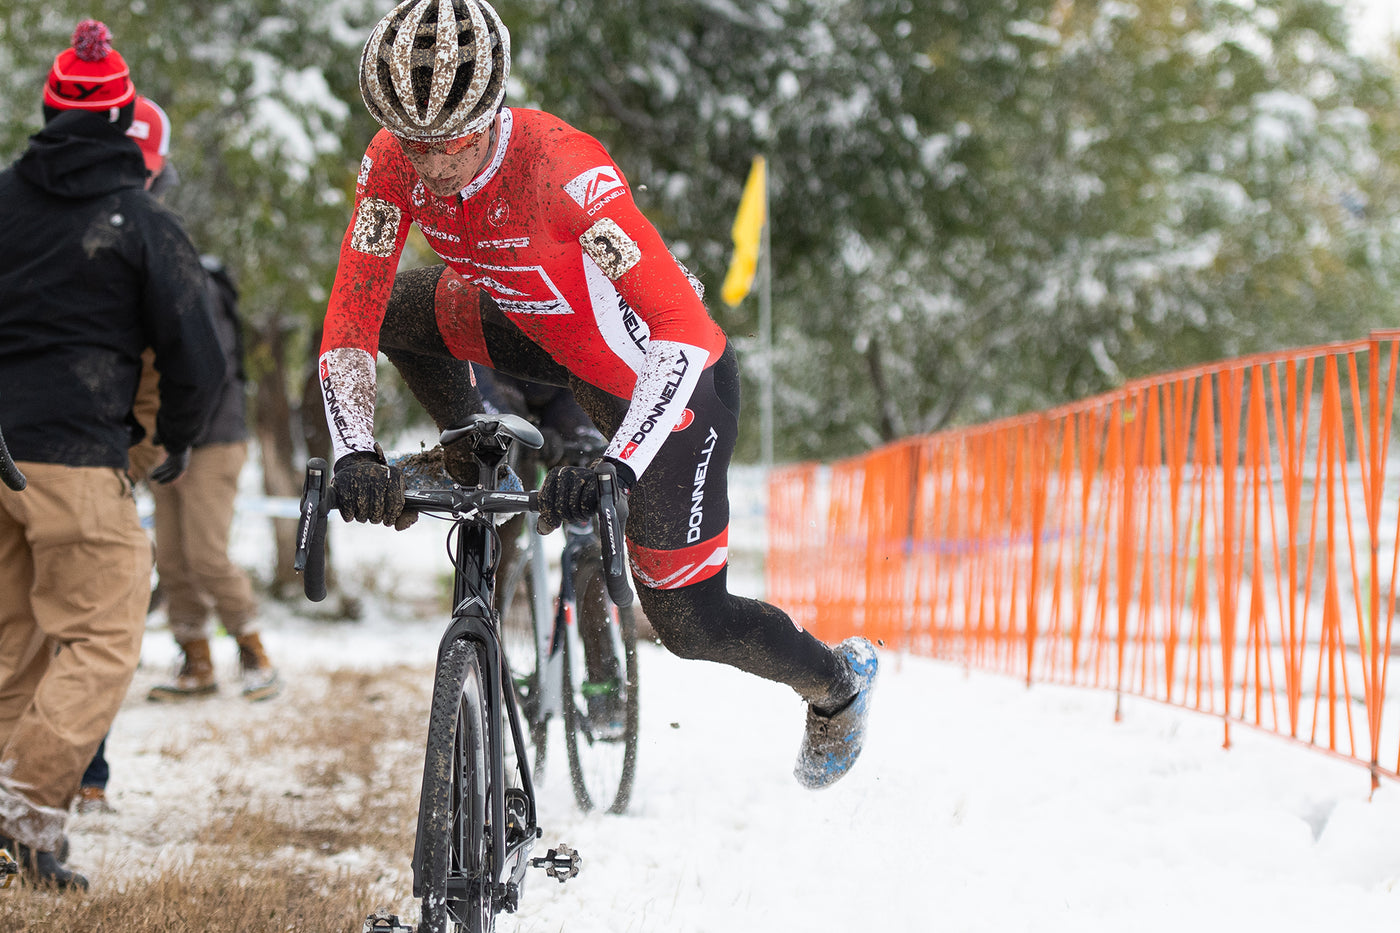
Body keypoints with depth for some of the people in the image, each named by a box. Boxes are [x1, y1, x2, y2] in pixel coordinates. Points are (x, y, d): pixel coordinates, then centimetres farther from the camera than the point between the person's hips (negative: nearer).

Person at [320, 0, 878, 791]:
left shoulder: (563, 170, -38)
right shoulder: (393, 166, -21)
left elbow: (681, 331, -42)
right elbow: (350, 321, -20)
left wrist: (618, 467, -52)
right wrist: (357, 455, -36)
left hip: (674, 372, -6)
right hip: (560, 342, 6)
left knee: (686, 622, 1)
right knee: (394, 308, -7)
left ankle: (838, 681, 31)